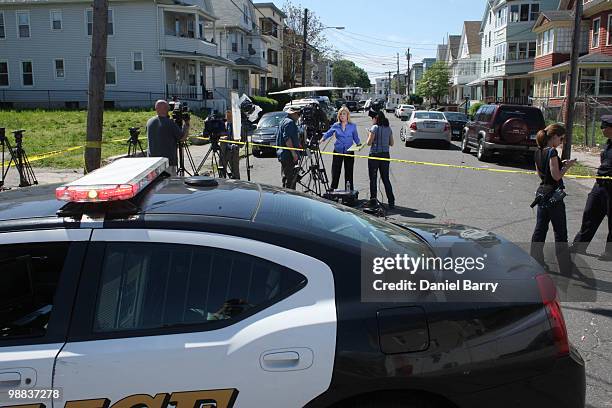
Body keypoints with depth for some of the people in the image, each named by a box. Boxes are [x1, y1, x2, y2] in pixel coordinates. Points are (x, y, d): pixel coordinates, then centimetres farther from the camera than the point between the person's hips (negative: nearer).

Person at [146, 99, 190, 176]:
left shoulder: (149, 122, 6)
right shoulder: (170, 123, -13)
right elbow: (183, 137, -6)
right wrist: (186, 124, 8)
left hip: (152, 160, 6)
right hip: (168, 160, -6)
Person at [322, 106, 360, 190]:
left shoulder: (353, 126, 3)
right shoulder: (335, 126, 4)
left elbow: (356, 138, 7)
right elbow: (328, 133, 5)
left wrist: (359, 144, -10)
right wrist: (322, 139, -12)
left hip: (349, 152, 0)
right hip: (338, 152, 0)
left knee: (349, 174, 5)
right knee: (335, 173, 0)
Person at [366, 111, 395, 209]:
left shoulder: (375, 128, -10)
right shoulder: (388, 128, 8)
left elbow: (369, 143, -13)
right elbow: (391, 143, 12)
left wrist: (369, 136, 6)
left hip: (375, 155, -5)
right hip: (385, 155, 5)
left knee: (373, 179, 6)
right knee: (386, 179, 11)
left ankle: (373, 200, 9)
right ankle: (391, 202, 8)